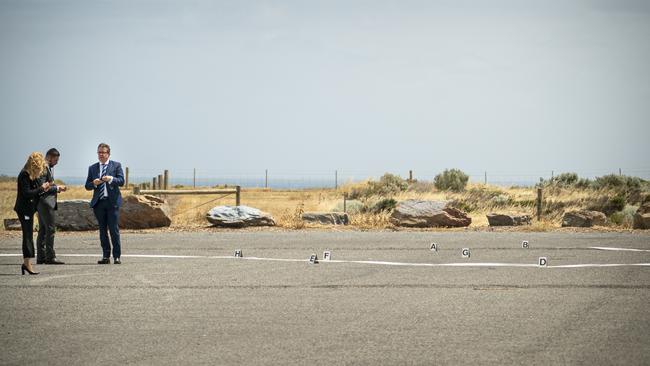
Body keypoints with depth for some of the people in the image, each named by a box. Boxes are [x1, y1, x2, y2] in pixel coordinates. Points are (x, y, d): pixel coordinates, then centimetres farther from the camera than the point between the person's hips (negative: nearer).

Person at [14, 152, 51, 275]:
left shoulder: (33, 175, 13)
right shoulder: (24, 175, -16)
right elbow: (26, 193, -22)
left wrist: (43, 188, 0)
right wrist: (41, 188, -15)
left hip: (29, 208, 10)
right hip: (24, 209, -10)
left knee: (28, 235, 11)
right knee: (28, 235, -9)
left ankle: (26, 263, 16)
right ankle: (27, 263, -8)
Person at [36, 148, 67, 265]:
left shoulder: (47, 168, 17)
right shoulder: (43, 168, -14)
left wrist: (57, 189, 11)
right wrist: (57, 188, -13)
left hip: (45, 203, 11)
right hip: (45, 202, -11)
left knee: (43, 230, 11)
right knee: (50, 229, -10)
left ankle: (41, 257, 13)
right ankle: (50, 256, -11)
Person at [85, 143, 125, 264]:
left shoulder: (116, 165, 6)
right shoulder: (92, 168, 14)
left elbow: (121, 181, -6)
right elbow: (87, 186, 10)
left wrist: (111, 179, -23)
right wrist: (94, 183, -11)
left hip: (112, 201, -3)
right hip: (98, 202, 3)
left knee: (114, 229, -5)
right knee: (102, 230, 5)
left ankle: (116, 256, -2)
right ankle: (106, 256, 9)